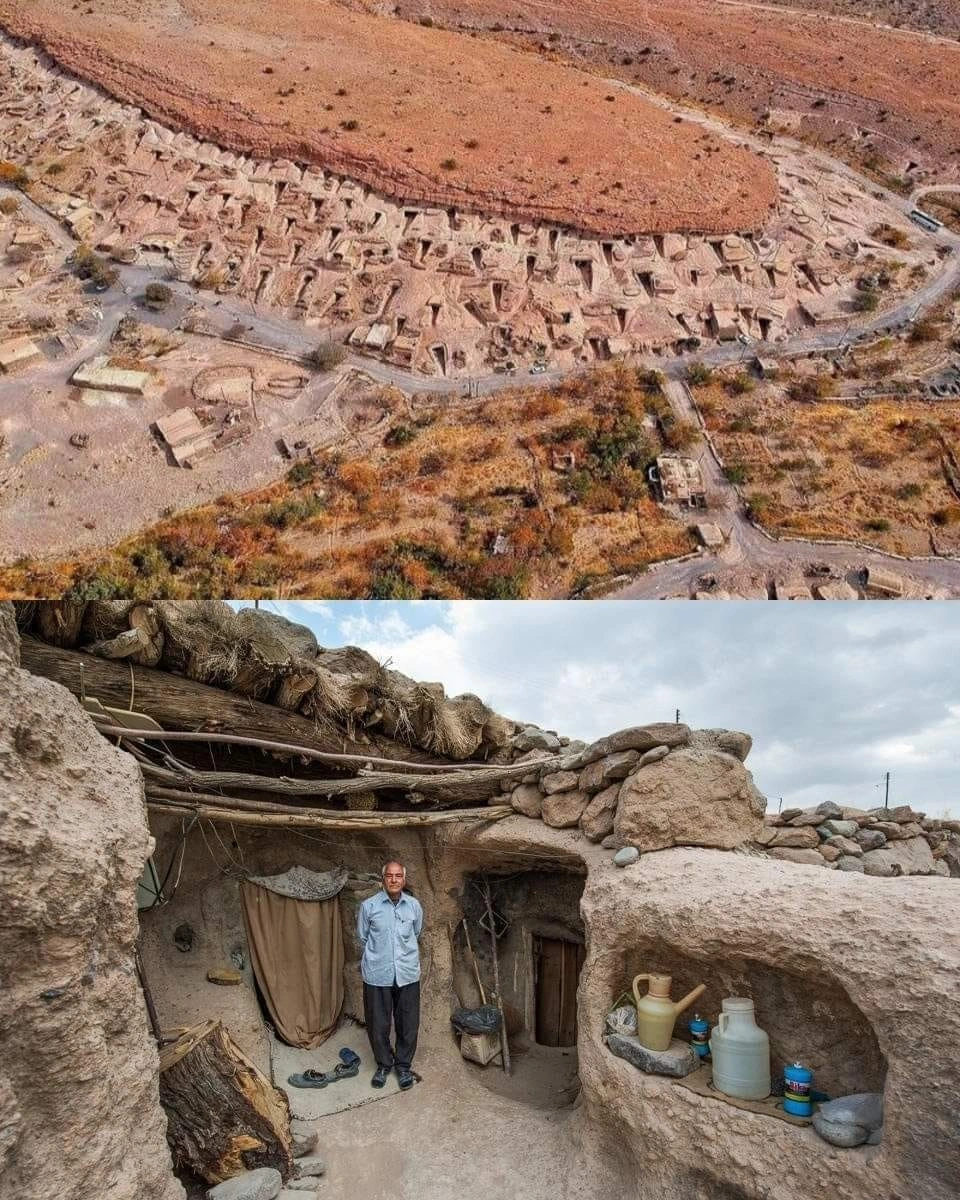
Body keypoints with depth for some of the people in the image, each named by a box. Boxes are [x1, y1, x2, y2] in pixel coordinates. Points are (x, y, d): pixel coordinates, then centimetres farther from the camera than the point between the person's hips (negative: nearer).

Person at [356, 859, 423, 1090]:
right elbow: (362, 937, 6)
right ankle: (383, 1064, 32)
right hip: (377, 975, -1)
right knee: (378, 1025, 9)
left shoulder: (414, 906, -2)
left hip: (407, 974, 1)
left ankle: (403, 1065, 31)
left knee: (408, 1024, 10)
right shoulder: (369, 906, -8)